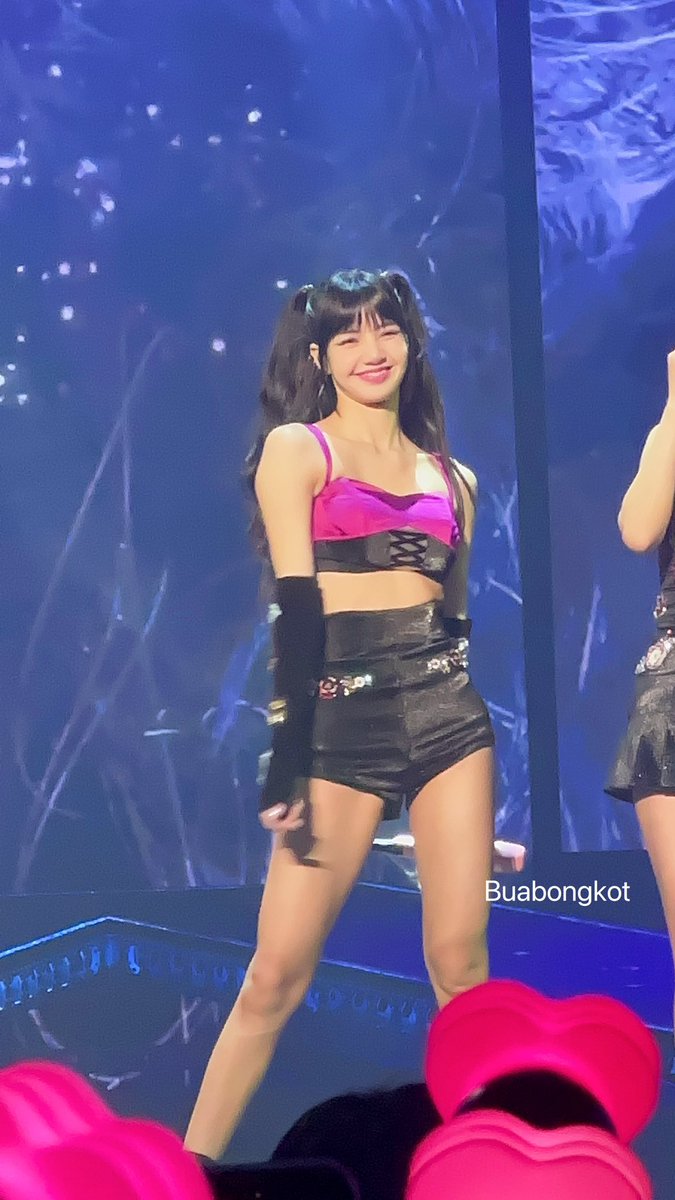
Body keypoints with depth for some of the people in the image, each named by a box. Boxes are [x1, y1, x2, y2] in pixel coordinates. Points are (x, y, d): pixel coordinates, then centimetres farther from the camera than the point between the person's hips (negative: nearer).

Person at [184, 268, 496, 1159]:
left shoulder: (453, 476, 16)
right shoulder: (296, 447, 4)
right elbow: (294, 604, -7)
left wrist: (494, 769, 19)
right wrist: (287, 757, -14)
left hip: (449, 708, 4)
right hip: (341, 716, -3)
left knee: (460, 961, -1)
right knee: (277, 974, -6)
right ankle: (189, 1170, 4)